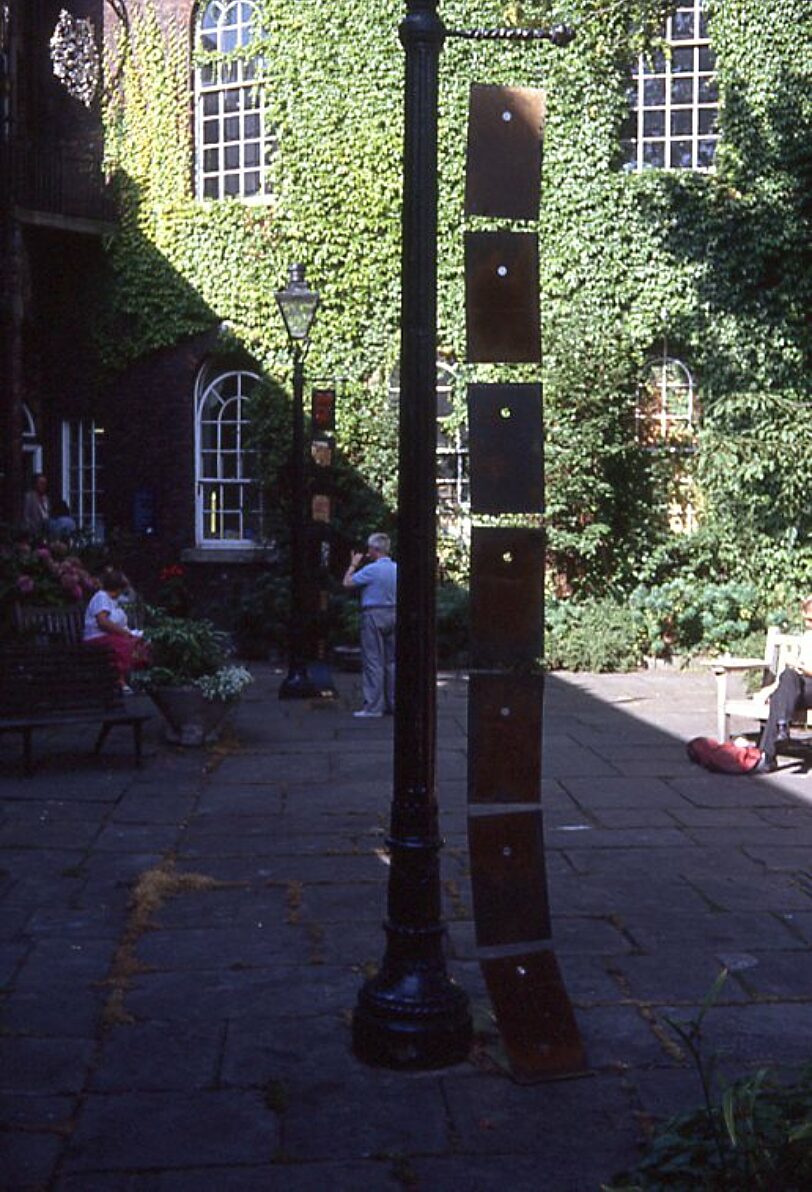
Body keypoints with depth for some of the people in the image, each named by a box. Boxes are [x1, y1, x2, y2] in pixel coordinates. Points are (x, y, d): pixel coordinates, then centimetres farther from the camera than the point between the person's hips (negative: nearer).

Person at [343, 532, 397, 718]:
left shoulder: (371, 569, -14)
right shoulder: (396, 568, 5)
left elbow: (347, 583, -7)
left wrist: (353, 564, 8)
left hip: (374, 615, -6)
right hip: (392, 614, 7)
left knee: (373, 661, -3)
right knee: (391, 660, 12)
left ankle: (373, 706, -3)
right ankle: (392, 703, 15)